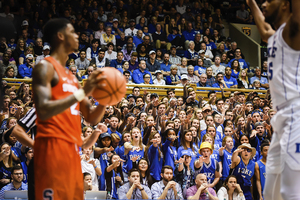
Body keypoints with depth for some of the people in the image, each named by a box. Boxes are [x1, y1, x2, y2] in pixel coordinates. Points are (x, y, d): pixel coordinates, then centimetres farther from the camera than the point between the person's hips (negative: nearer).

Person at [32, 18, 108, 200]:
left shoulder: (71, 76, 22)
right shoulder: (46, 67, -5)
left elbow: (92, 118, 23)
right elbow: (43, 111, -20)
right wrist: (81, 93, -21)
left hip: (72, 148, 9)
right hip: (53, 146, -9)